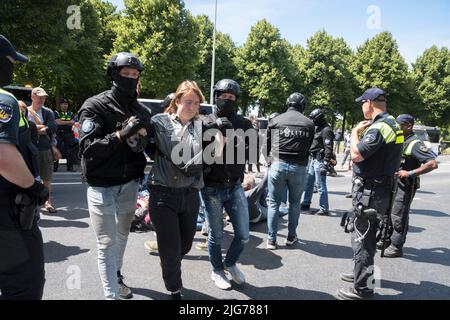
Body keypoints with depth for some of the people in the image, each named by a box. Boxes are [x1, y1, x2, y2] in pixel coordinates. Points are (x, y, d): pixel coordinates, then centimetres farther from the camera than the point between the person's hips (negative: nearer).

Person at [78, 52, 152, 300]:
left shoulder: (142, 111, 7)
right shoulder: (95, 106, -8)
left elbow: (147, 145, 15)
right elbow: (87, 148, -17)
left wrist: (142, 136, -8)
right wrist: (122, 134, -26)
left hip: (129, 184, 5)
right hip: (101, 186, -5)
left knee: (122, 236, 16)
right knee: (107, 244, 0)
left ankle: (116, 276, 38)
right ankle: (112, 294, 10)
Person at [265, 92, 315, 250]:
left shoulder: (275, 121, 1)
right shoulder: (309, 123, 1)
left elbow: (267, 145, 8)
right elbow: (310, 147, 7)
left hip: (277, 165, 0)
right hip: (299, 168, 1)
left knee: (274, 203, 9)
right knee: (295, 203, 17)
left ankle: (272, 239, 11)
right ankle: (291, 236, 26)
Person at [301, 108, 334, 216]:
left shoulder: (326, 130, -14)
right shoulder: (317, 128, 16)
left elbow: (328, 148, -20)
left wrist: (326, 164, -23)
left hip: (320, 160, -10)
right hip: (313, 159, 10)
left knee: (321, 186, -5)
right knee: (308, 183, 16)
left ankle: (324, 209, 3)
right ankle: (306, 204, 27)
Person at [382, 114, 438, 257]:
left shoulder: (415, 143, -16)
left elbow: (433, 163, -25)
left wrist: (410, 173, -26)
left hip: (406, 186, -9)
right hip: (393, 183, 9)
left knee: (398, 216, -3)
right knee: (388, 212, 16)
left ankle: (396, 247, 8)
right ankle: (387, 240, 31)